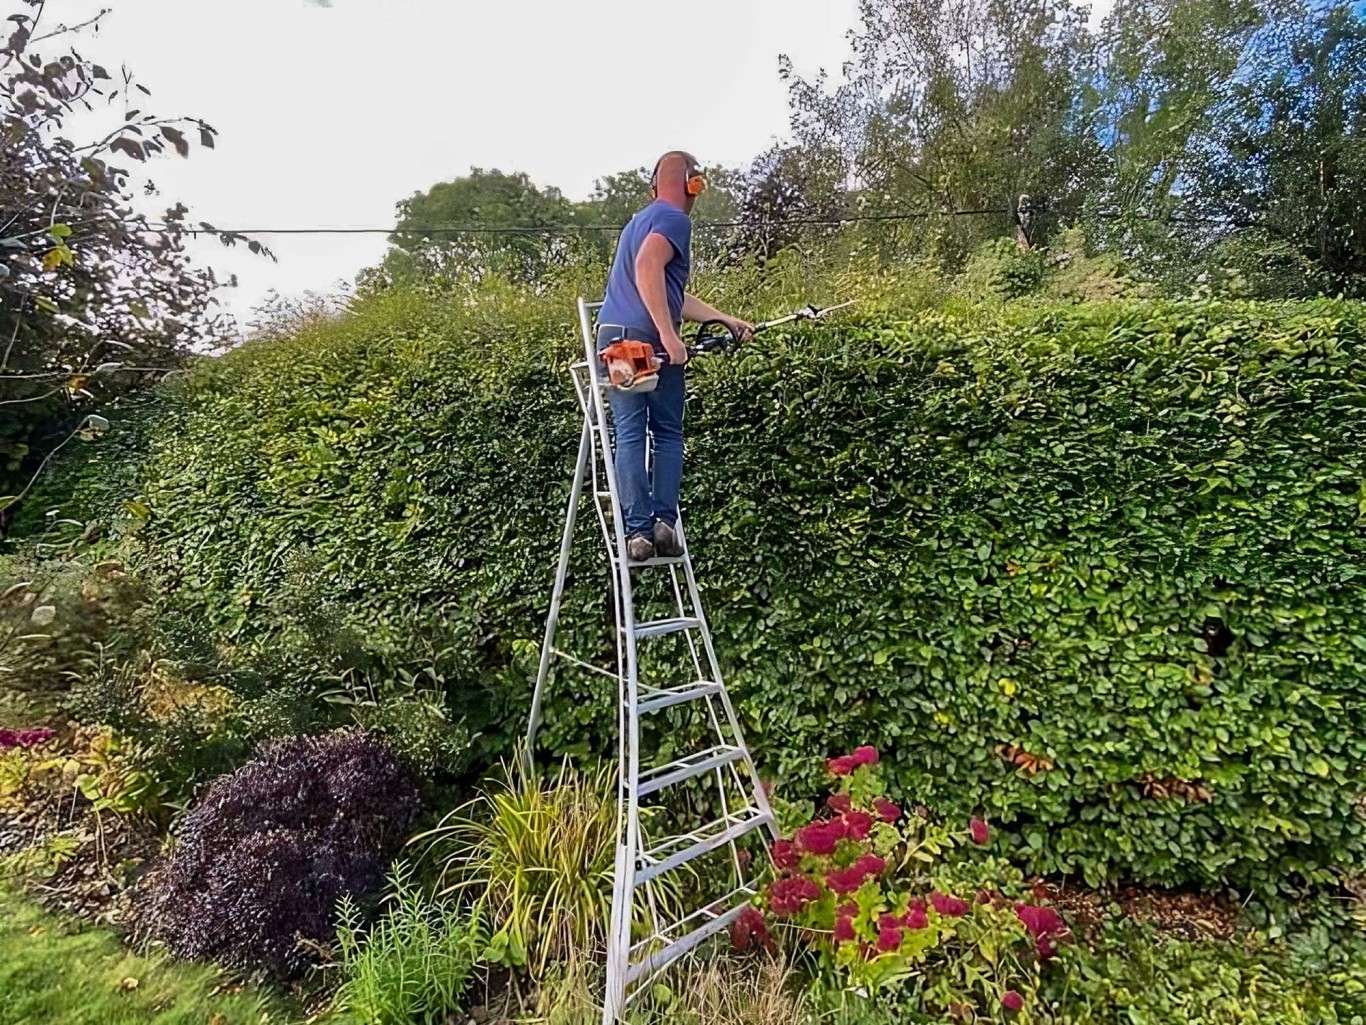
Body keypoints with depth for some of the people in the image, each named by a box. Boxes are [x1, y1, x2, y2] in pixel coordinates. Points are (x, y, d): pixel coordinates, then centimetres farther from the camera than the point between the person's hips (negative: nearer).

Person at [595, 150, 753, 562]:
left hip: (613, 335, 7)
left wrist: (728, 320, 33)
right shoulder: (674, 219, 1)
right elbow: (648, 267, -20)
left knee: (629, 434, 1)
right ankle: (665, 523, 1)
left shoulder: (640, 220, 29)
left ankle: (638, 530, -2)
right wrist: (669, 335, -23)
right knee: (668, 434, 6)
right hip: (649, 340, -7)